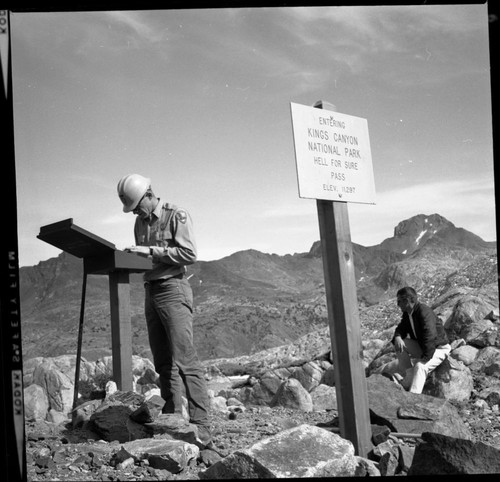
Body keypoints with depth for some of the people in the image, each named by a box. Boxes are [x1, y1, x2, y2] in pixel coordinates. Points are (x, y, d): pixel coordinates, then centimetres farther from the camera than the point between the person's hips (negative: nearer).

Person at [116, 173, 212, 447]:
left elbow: (189, 254, -14)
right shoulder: (140, 222, 17)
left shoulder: (176, 215, -4)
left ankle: (201, 428, -14)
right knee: (163, 363, 8)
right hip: (151, 291, 8)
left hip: (173, 290, -8)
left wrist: (151, 251, -16)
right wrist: (134, 256, 1)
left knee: (184, 360, -13)